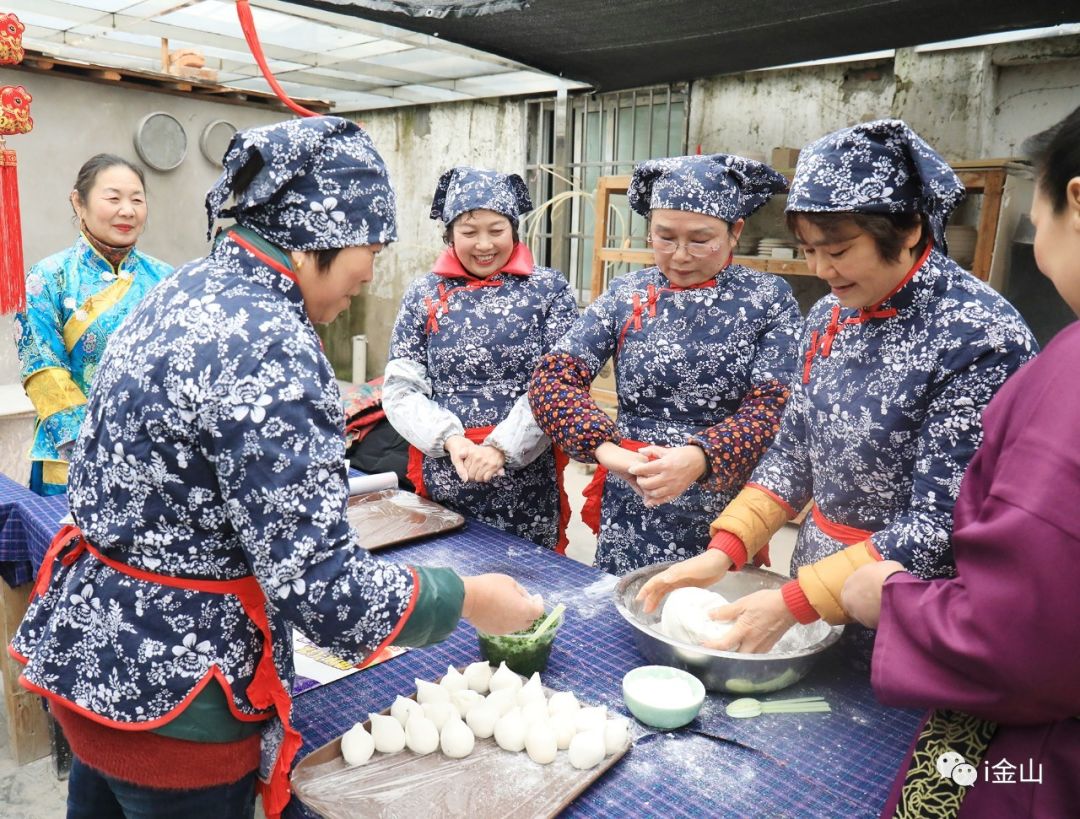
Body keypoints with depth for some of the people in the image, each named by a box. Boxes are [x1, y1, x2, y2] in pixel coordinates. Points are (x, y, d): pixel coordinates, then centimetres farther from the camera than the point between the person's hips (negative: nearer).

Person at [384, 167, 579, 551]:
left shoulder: (549, 288, 1)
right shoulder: (424, 294, 6)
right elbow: (399, 389, 2)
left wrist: (501, 447, -17)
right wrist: (450, 440, -14)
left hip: (528, 486, -1)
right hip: (442, 482, 1)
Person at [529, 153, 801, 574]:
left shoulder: (769, 299, -3)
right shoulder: (626, 295, 1)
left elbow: (773, 407, -11)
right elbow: (552, 378, -7)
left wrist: (698, 457, -29)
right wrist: (607, 449, -22)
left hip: (725, 520, -1)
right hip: (631, 517, 2)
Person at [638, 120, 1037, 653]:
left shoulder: (982, 338, -22)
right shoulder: (830, 315, -1)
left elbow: (944, 525, -23)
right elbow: (793, 453, 4)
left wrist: (792, 603, -24)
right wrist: (724, 550, -7)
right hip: (813, 596, 6)